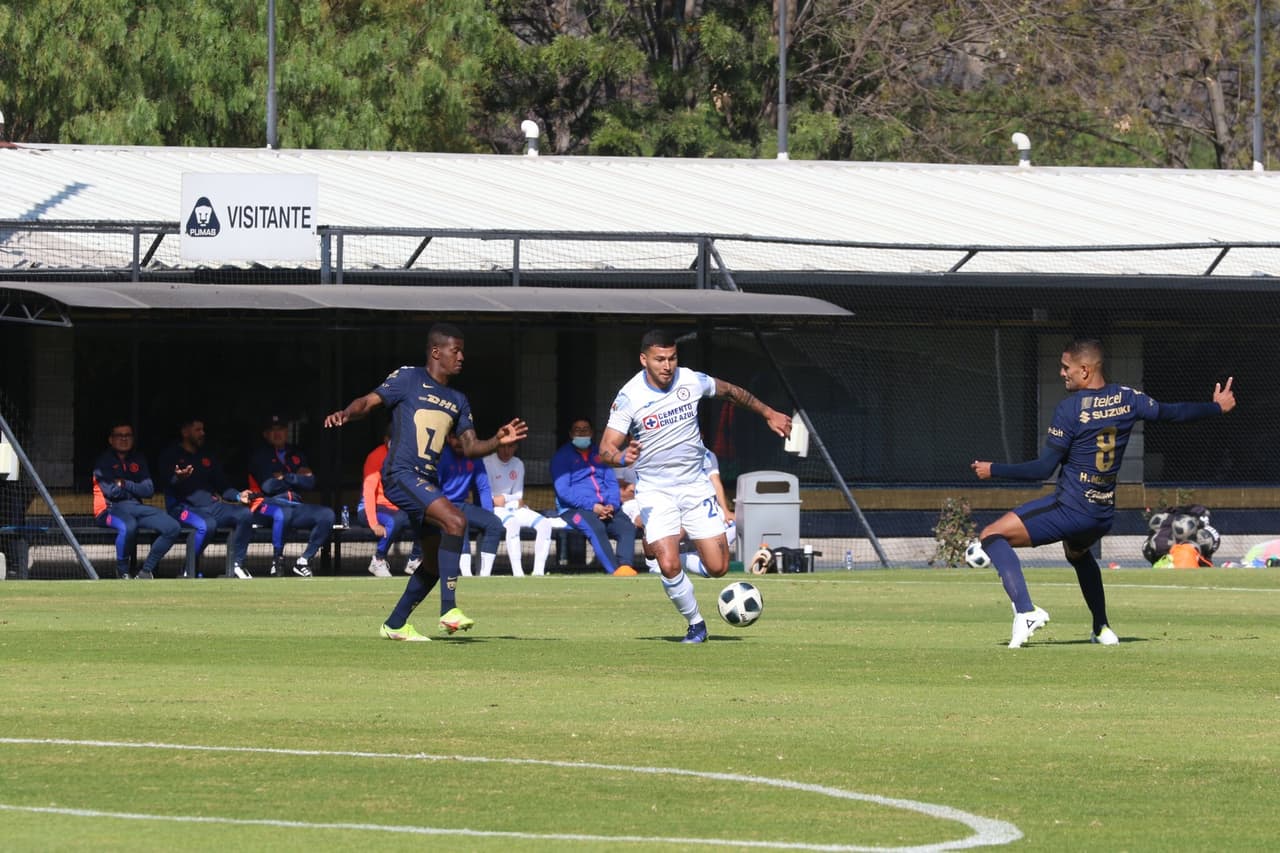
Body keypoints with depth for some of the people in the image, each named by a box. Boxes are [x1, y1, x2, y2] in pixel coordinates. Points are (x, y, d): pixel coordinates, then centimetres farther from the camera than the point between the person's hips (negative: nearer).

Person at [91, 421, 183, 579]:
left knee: (173, 528, -15)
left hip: (136, 507, 6)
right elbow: (111, 491, -10)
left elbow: (149, 490, 7)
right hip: (111, 509, -6)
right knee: (128, 526, -42)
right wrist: (135, 488, 4)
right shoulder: (103, 461, 3)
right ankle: (122, 572, -20)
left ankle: (146, 571, -9)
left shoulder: (138, 460, 19)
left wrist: (125, 485, -5)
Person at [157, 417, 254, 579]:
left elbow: (222, 486, 21)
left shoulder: (208, 457, 24)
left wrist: (238, 496, 2)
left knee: (245, 514, -18)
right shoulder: (170, 455, 4)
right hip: (184, 506, -6)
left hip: (211, 504, 6)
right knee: (207, 525, -37)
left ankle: (237, 564, -13)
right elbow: (170, 485, -11)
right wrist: (179, 479, -34)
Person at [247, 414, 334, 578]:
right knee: (282, 513, -42)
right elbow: (268, 486, -9)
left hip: (295, 505, 5)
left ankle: (303, 562, -14)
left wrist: (284, 477, -4)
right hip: (267, 504, -5)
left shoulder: (296, 454, 21)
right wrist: (297, 478, 4)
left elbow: (310, 482, 6)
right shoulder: (260, 455, 5)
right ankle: (277, 560, -23)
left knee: (326, 514, -21)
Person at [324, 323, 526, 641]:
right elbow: (369, 401, -6)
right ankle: (449, 609, -30)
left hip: (427, 481, 9)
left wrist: (498, 441, -3)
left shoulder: (457, 401, 19)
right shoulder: (408, 379, -1)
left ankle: (395, 624, 23)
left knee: (436, 561, 10)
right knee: (455, 521, -27)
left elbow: (470, 447, 16)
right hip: (402, 474, -9)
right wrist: (346, 413, -28)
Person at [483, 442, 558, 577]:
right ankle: (517, 573, -42)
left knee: (545, 524, -16)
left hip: (514, 509, 6)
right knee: (512, 522, -38)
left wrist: (504, 498, -10)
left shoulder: (518, 464, 12)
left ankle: (539, 571, -21)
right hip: (495, 509, -6)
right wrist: (513, 500, -9)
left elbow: (519, 497, 11)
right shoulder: (487, 462, -7)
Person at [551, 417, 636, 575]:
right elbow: (563, 491, -5)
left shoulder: (600, 454, 22)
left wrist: (612, 505, -6)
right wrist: (593, 506, -16)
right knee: (596, 527, -37)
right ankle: (614, 570, -47)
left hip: (605, 507, 4)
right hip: (573, 509, -4)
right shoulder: (562, 456, 7)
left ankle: (625, 566, -46)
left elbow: (612, 483, 17)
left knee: (627, 526, -27)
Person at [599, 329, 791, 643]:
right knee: (669, 566, -19)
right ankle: (696, 624, 6)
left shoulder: (691, 381, -7)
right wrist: (622, 457, -41)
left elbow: (731, 392, 14)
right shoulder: (629, 397, -15)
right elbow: (606, 448, -18)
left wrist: (769, 414, 22)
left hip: (695, 484, 2)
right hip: (655, 490, -2)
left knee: (718, 568, -5)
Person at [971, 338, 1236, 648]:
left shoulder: (1070, 409, -14)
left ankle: (1025, 610, -24)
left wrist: (994, 470, -6)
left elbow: (1044, 468, -15)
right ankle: (1102, 629, 39)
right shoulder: (1126, 399, 3)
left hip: (1070, 508, -8)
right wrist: (1217, 407, 34)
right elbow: (1171, 413, 17)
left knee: (992, 536, -7)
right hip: (1104, 514, 8)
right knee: (1078, 553, 39)